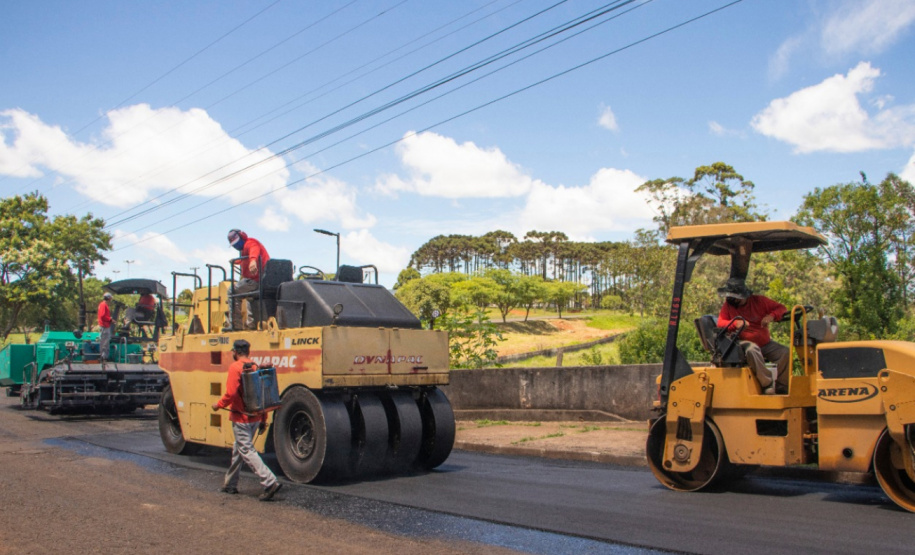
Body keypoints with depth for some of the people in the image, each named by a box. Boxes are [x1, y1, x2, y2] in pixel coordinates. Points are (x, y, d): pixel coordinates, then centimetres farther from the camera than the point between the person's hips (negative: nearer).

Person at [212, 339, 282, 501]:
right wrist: (263, 419, 16)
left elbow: (231, 393, -21)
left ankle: (270, 483, -16)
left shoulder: (235, 367, -12)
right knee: (238, 449, 20)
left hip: (241, 418, -8)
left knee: (247, 452, -6)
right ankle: (230, 484, 31)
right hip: (255, 417, 8)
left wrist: (218, 405, -2)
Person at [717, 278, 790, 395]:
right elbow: (720, 323, -9)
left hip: (765, 343, 3)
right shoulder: (728, 304, -1)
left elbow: (782, 308, 2)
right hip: (744, 342, -3)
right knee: (752, 350, -37)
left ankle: (781, 387, -8)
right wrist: (735, 323, -29)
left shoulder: (759, 301, 0)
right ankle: (767, 384, -32)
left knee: (786, 352, -18)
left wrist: (772, 316, -21)